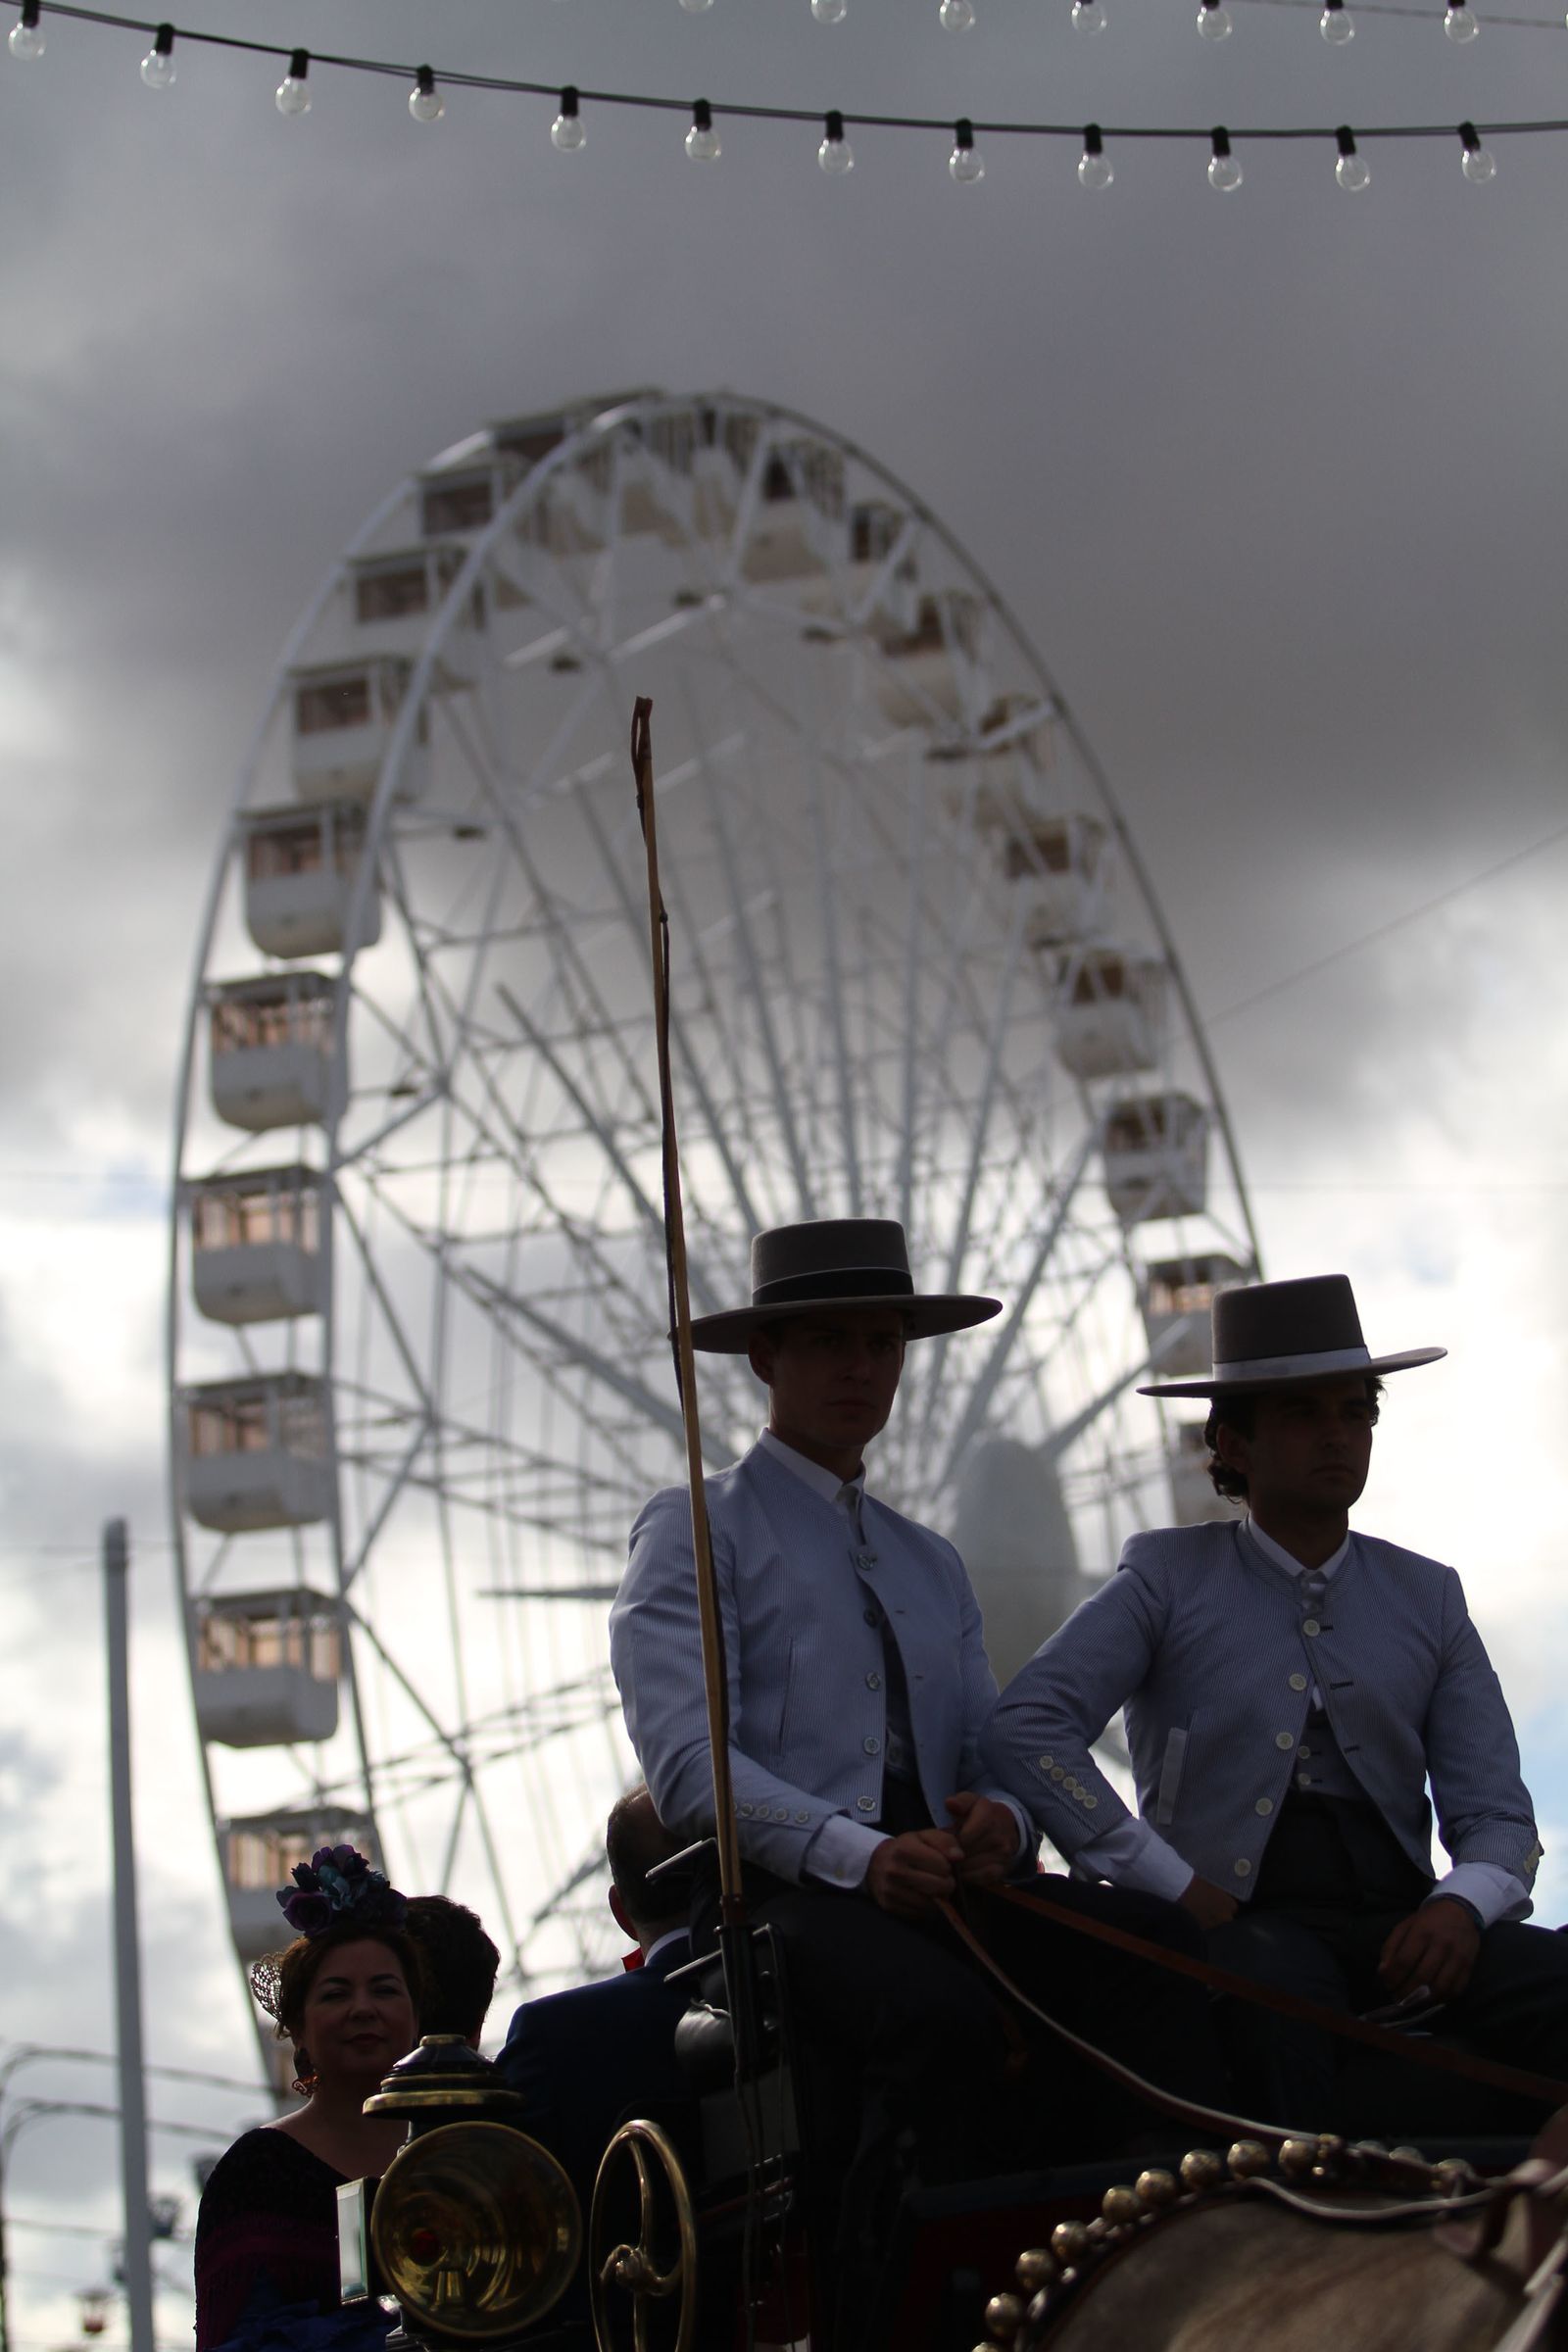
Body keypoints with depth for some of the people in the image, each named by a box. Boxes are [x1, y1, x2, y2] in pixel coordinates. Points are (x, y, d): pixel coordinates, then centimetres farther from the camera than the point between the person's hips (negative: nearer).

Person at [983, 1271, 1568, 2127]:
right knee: (1276, 1991, -39)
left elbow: (1496, 1814, 12)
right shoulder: (1169, 1578, 7)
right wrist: (1172, 1884, -10)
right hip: (1237, 1921, -4)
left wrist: (1463, 1904, -11)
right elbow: (1023, 1728, -6)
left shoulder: (1427, 1598, 17)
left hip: (1400, 1925, 4)